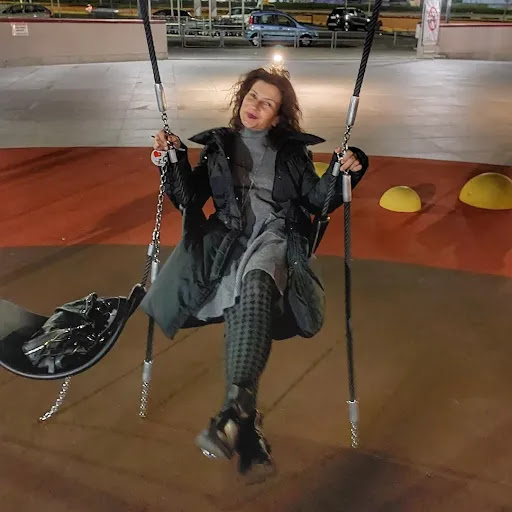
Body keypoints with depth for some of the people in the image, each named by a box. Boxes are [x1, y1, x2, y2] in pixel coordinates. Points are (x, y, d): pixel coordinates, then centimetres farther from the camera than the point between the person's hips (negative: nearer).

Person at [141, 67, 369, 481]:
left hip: (276, 236, -1)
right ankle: (247, 428, -40)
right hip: (228, 240, 1)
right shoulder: (217, 146, 23)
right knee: (239, 303, -33)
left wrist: (342, 172, -3)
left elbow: (317, 201, 13)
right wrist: (174, 159, 4)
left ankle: (235, 411, -50)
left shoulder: (292, 151, 22)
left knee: (255, 282, -39)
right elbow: (189, 200, 17)